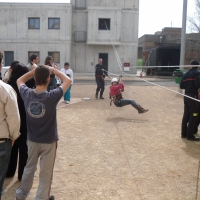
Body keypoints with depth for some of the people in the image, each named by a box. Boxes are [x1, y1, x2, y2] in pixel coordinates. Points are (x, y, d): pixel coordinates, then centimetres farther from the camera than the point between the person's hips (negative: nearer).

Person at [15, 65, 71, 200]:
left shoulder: (27, 94, -13)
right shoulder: (52, 96, -23)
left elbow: (19, 81, 10)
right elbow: (68, 80, -9)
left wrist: (34, 70, 4)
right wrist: (54, 70, -4)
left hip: (32, 140, 4)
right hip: (49, 141, -4)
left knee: (29, 168, 24)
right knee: (46, 173, 12)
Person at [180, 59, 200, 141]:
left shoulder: (185, 74, 11)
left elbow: (181, 86, 10)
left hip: (186, 97, 7)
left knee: (186, 115, 14)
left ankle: (184, 133, 21)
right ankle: (190, 135, 1)